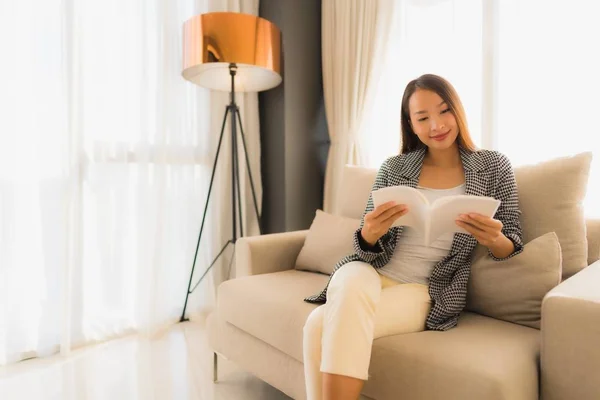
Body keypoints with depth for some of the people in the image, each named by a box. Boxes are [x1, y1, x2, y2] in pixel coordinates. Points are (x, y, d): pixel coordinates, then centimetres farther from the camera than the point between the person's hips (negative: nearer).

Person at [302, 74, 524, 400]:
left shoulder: (494, 167, 5)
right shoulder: (393, 169, 5)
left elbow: (512, 249, 3)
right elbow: (368, 249, 4)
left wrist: (493, 240, -21)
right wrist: (370, 234, -21)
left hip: (426, 290, -2)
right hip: (371, 273, 2)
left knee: (324, 324, -29)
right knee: (352, 285, -35)